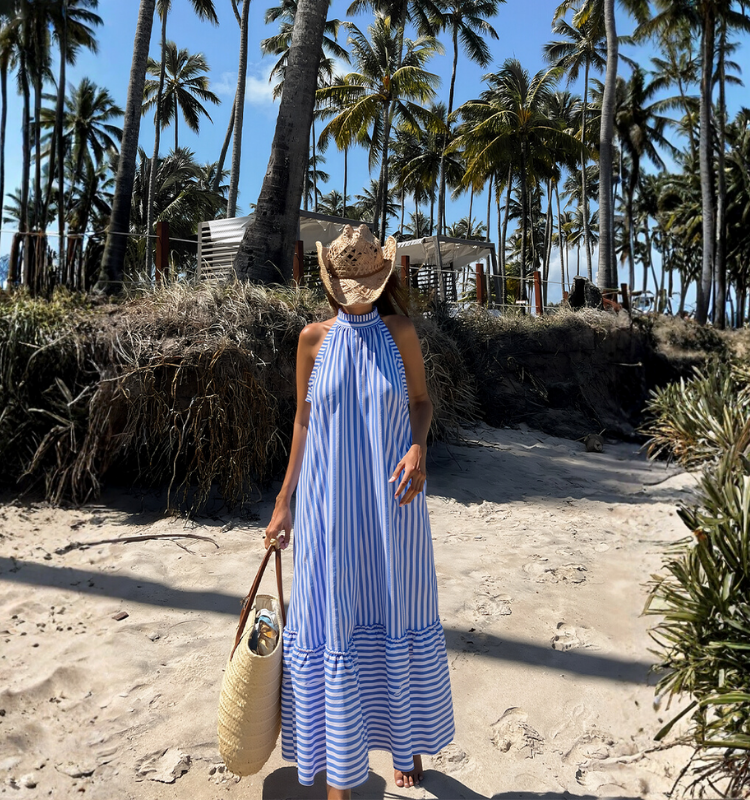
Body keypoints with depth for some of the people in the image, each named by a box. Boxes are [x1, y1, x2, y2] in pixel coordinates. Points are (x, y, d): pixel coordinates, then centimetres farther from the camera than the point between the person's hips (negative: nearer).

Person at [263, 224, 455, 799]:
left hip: (391, 499, 0)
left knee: (398, 616, 13)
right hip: (329, 502, 0)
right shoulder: (314, 338, 2)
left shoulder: (400, 332, 1)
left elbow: (421, 402, 9)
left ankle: (407, 740, 37)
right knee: (334, 626, 4)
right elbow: (304, 419, 7)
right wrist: (284, 501, 8)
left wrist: (418, 449, -13)